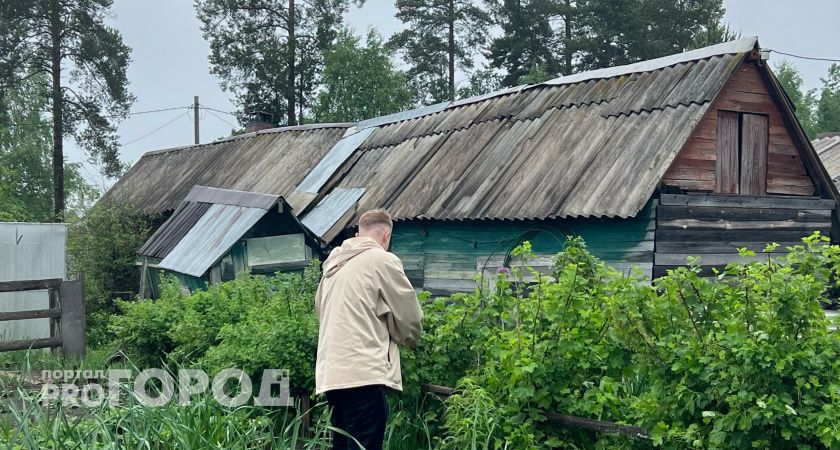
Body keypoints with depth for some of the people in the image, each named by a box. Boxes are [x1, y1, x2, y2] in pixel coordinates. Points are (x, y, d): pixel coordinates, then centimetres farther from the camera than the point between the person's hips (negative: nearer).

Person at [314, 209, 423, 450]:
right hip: (363, 372, -8)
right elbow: (409, 316, 1)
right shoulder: (383, 260, -2)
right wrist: (409, 338, 22)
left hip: (332, 372, 8)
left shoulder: (334, 263, 18)